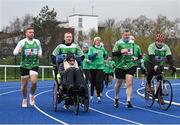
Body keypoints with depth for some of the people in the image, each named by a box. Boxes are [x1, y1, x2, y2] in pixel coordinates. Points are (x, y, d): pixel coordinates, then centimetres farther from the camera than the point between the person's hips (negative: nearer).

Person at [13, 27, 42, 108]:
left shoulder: (37, 42, 4)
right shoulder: (22, 42, -4)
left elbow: (40, 49, 23)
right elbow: (14, 52, -6)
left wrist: (40, 54, 1)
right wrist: (18, 52, -29)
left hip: (34, 65, 1)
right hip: (24, 65, -1)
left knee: (34, 82, -17)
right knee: (24, 84, 7)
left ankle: (32, 95, 12)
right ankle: (24, 99, 27)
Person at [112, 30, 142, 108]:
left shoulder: (133, 44, 10)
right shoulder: (118, 43, -1)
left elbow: (139, 54, 21)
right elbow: (113, 54, -10)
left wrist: (137, 57, 0)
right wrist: (121, 51, -25)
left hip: (131, 66, 1)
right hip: (120, 66, -1)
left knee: (129, 83, -12)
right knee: (118, 84, 12)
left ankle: (128, 101, -12)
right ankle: (116, 98, 34)